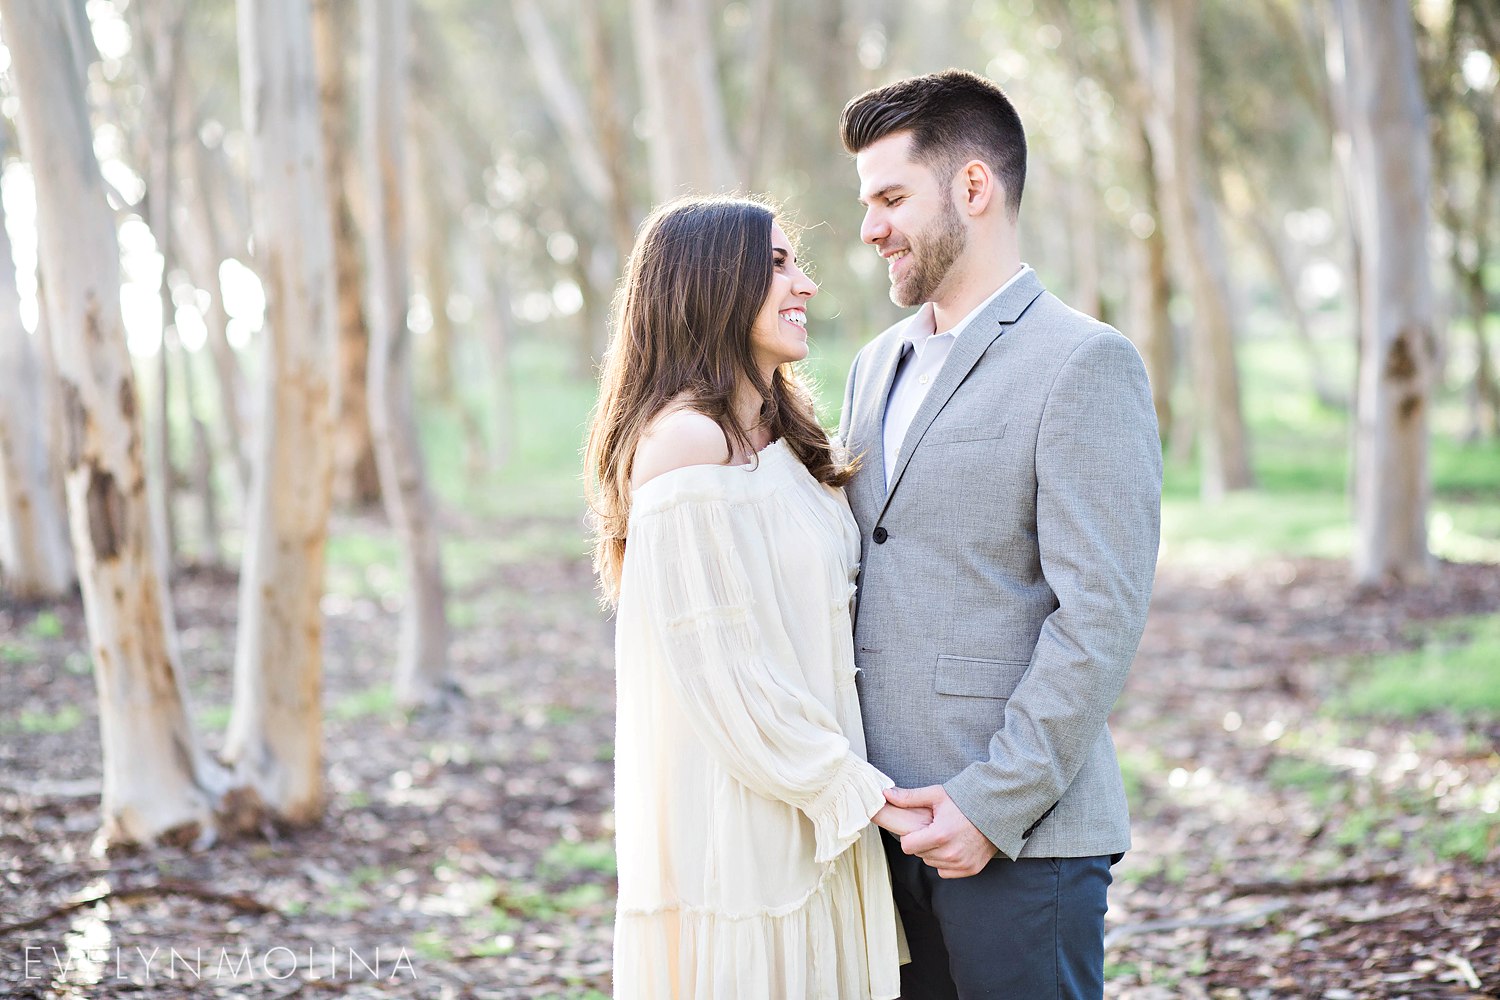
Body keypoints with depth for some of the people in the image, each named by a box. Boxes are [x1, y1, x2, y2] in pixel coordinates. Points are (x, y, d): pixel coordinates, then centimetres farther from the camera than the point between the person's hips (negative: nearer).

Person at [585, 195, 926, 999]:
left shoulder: (778, 439, 14)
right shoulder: (685, 438, -14)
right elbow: (715, 665, -18)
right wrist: (856, 791, -14)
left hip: (804, 815, 9)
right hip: (733, 826, -9)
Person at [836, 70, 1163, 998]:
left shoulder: (1086, 364, -8)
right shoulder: (879, 365, 16)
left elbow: (1101, 615, -14)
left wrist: (995, 803, -16)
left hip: (1021, 836, -7)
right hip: (883, 823, 7)